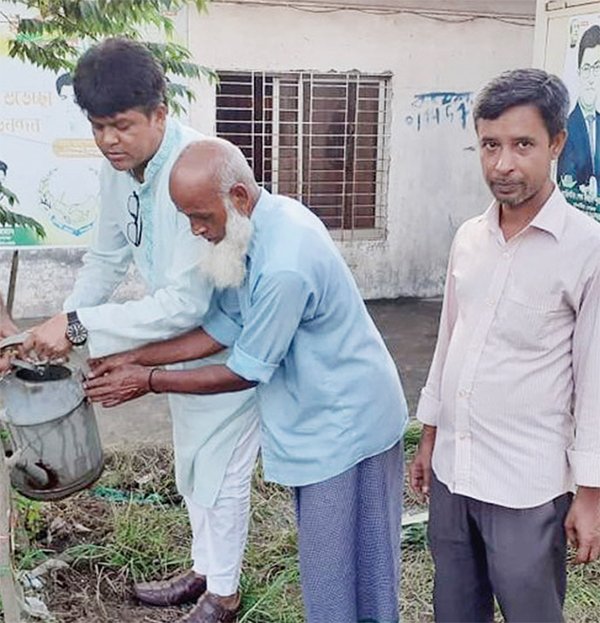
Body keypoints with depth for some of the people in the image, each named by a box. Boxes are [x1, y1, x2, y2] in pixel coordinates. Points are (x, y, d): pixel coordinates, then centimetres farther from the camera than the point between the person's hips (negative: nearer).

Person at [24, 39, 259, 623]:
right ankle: (204, 569, 45)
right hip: (183, 335, 8)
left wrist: (78, 325, -33)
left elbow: (185, 305, -36)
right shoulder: (119, 167, -8)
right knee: (190, 465, 22)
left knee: (219, 469, 7)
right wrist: (59, 330, 2)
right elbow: (107, 256, 7)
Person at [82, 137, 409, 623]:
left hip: (345, 424, -9)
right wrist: (136, 357, 2)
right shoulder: (259, 224, -1)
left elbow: (247, 372, -20)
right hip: (324, 418, 9)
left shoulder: (284, 267, -31)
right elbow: (226, 327, 6)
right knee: (329, 556, 21)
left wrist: (149, 381, -9)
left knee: (336, 569, 4)